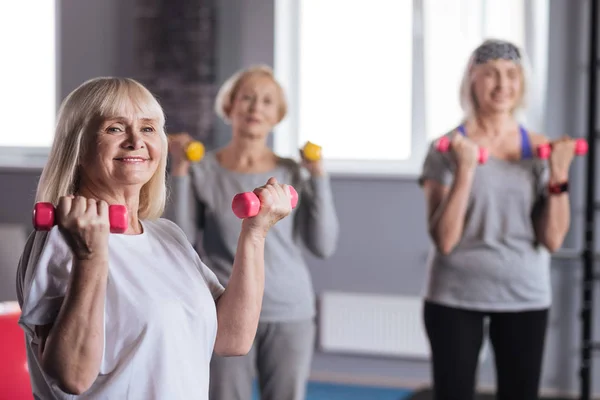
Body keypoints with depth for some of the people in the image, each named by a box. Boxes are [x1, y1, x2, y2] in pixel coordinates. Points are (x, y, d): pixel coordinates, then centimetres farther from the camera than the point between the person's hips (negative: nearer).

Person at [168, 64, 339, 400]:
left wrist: (319, 176, -6)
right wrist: (180, 172, -10)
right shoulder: (204, 170, -1)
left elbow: (324, 245, -3)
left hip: (290, 314, 2)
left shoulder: (292, 174, 3)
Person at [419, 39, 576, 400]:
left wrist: (559, 174, -11)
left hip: (526, 297, 3)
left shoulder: (540, 148, 3)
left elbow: (553, 240, -1)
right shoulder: (448, 148, -6)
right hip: (456, 298, -2)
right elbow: (444, 240, -13)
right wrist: (465, 170, -21)